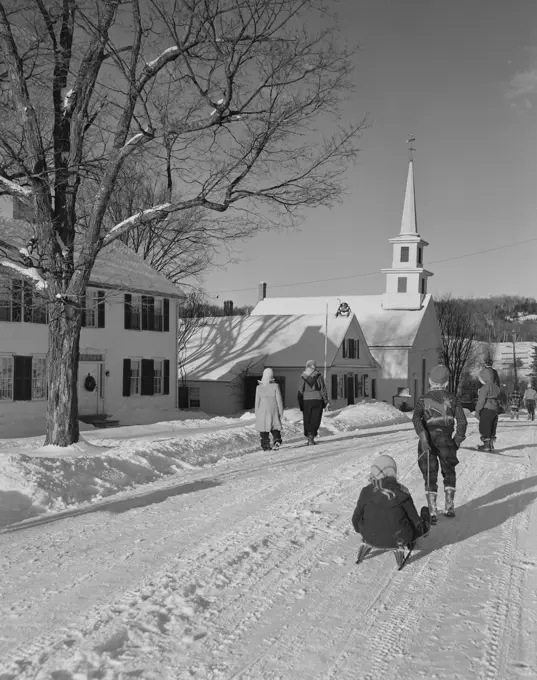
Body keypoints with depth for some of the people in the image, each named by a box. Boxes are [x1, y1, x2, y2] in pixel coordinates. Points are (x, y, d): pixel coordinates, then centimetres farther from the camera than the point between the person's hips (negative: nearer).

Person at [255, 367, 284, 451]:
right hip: (273, 410, 0)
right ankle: (277, 439, -12)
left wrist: (256, 413, 9)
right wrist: (281, 411, 5)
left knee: (264, 428, 8)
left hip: (262, 411, 0)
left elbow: (257, 401, 1)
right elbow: (279, 399, -5)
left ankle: (265, 445, 6)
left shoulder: (259, 387, -4)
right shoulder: (275, 386, -8)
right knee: (275, 426, 11)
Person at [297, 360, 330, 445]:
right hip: (317, 400, -1)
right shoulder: (318, 376, -2)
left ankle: (308, 435, 9)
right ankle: (312, 435, -11)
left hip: (306, 401, 1)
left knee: (307, 420, 10)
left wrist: (301, 405, 9)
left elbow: (300, 392, 3)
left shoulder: (302, 378, 2)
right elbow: (323, 390, -2)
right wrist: (326, 401, 3)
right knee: (315, 419, 2)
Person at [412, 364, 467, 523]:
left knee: (430, 477, 6)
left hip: (427, 440, 0)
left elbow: (416, 418, -15)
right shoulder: (452, 398, 2)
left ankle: (432, 512, -3)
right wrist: (458, 439, 8)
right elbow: (462, 421, -2)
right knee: (449, 473, 21)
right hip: (445, 440, 0)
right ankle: (449, 507, 17)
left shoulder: (423, 399, 2)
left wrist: (422, 436, -20)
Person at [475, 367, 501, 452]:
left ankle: (487, 445, -1)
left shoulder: (484, 388, -13)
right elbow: (498, 400, 16)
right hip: (495, 410, 8)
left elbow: (481, 400, -15)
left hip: (486, 410, -8)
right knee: (492, 429, 14)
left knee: (484, 428, -1)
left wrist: (477, 410, -9)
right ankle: (491, 445, 18)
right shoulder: (496, 387, 12)